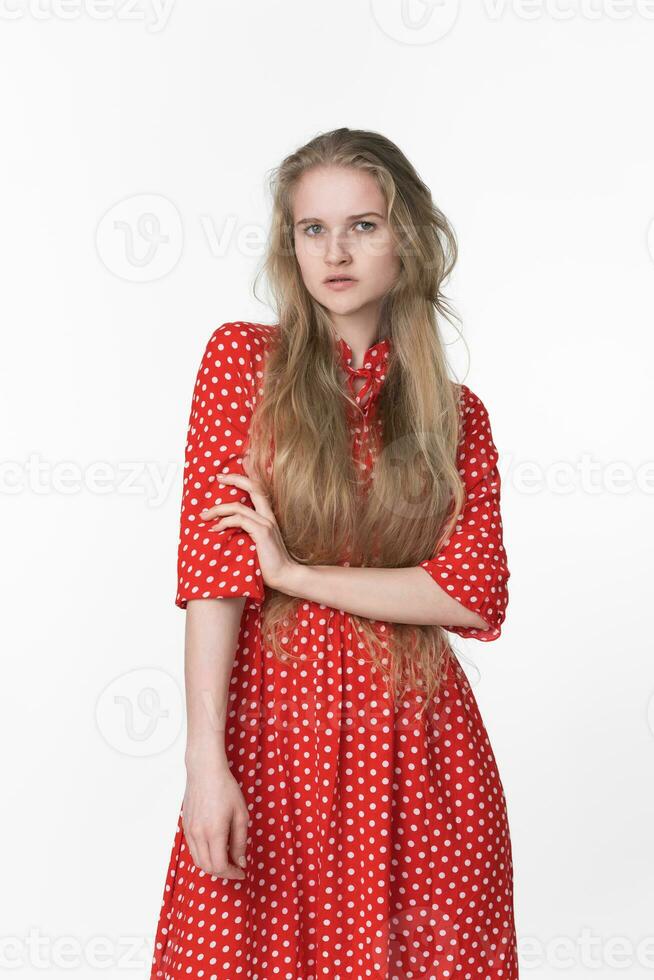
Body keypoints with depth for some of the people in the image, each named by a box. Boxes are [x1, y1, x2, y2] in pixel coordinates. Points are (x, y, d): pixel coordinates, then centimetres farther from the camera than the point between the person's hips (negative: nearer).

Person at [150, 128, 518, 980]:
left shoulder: (457, 415, 5)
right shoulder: (242, 359, 0)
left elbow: (477, 592, -7)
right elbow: (210, 566, -8)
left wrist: (295, 571, -14)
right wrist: (205, 761, -15)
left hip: (415, 744, 2)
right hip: (270, 726, -1)